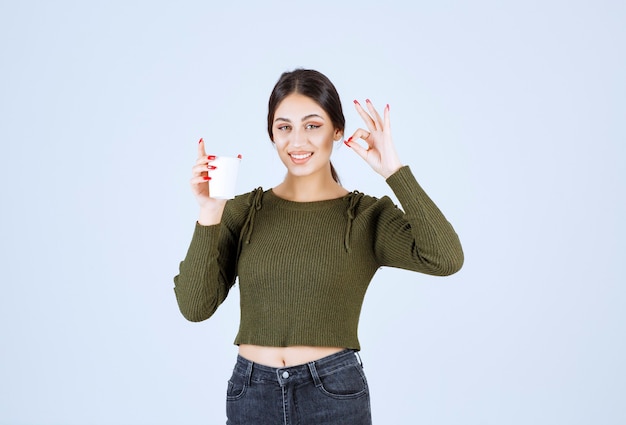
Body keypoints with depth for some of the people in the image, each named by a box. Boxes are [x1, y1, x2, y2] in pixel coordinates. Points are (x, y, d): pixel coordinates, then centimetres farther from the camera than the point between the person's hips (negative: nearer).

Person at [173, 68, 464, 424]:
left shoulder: (368, 216, -4)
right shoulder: (244, 211, 2)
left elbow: (446, 259, -20)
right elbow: (195, 306, -6)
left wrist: (394, 170, -18)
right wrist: (210, 215, -16)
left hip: (333, 395, -1)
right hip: (251, 395, 2)